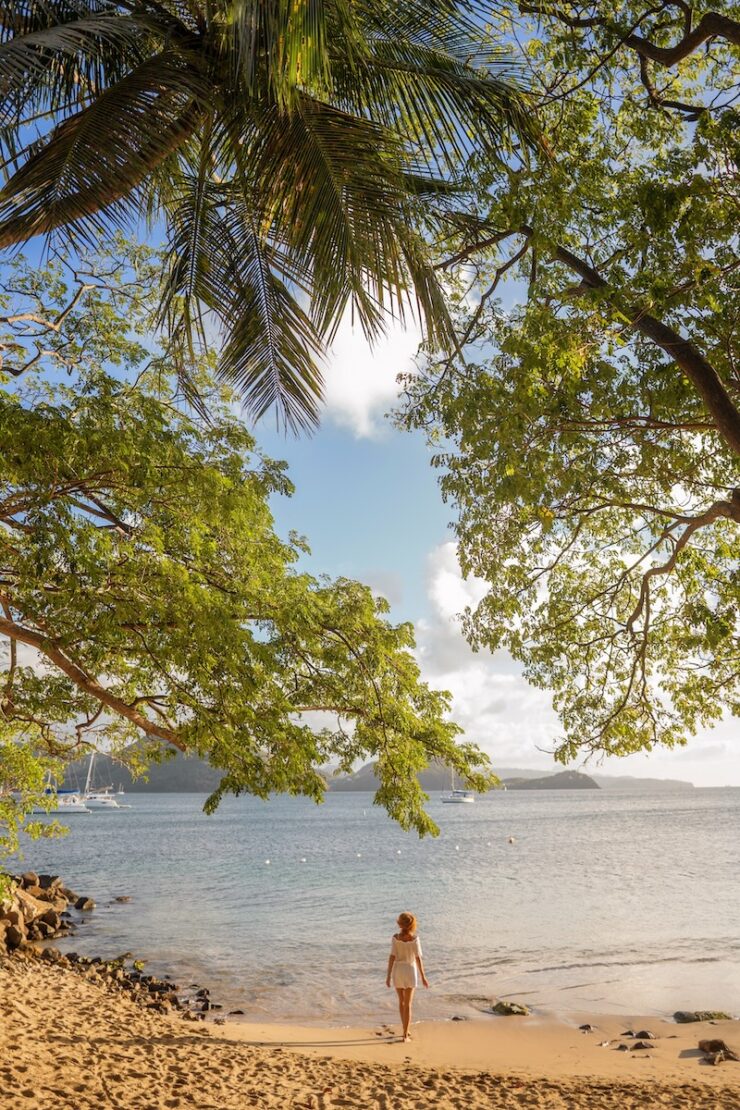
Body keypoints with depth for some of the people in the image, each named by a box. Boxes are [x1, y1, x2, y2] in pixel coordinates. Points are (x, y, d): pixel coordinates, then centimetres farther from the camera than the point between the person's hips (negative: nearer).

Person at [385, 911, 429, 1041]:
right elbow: (418, 958, -13)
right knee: (408, 1004, 7)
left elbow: (392, 957, -11)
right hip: (410, 971, -2)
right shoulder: (414, 938, -13)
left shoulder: (395, 938, -9)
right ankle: (405, 1034, 6)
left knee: (401, 1001, 19)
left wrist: (388, 976, -6)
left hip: (397, 970, 2)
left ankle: (405, 1030, 28)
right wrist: (423, 977, -4)